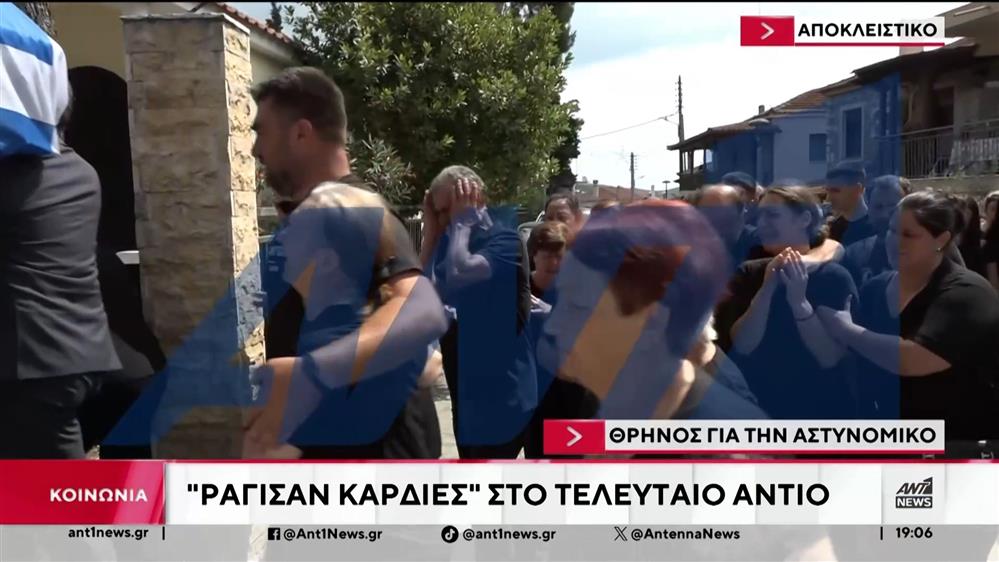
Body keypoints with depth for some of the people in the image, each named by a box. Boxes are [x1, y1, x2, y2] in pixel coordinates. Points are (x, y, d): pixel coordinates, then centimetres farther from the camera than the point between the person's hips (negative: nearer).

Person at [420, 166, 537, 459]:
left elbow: (459, 273, -32)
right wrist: (431, 231, -2)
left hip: (500, 391, -8)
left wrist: (462, 221, -17)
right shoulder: (451, 240, 10)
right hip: (467, 389, 8)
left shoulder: (504, 240, -14)